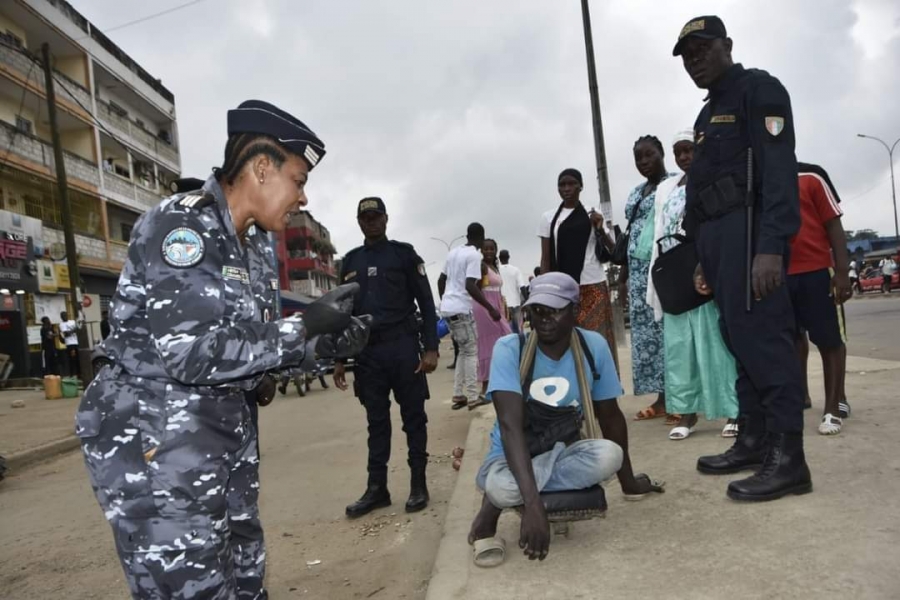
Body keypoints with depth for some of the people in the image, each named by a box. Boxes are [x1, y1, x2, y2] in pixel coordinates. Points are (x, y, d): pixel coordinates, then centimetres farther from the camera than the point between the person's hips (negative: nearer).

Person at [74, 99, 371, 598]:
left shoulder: (254, 244, 9)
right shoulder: (180, 226, -18)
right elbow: (192, 353, -27)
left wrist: (324, 344, -1)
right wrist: (304, 328, -21)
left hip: (227, 431, 9)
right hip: (156, 441, -9)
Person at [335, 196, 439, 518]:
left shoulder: (404, 253, 2)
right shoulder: (350, 261, 13)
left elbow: (426, 303, -2)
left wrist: (431, 348, -10)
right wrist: (340, 358, 9)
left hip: (403, 347, -3)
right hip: (367, 352, 3)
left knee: (413, 417, 5)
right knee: (376, 421, 9)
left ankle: (418, 483, 15)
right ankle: (376, 487, 17)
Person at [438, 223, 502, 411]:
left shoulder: (453, 252, 13)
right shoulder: (474, 255, -11)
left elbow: (441, 280, 19)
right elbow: (470, 286, -21)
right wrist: (491, 309, -18)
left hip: (447, 308, 8)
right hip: (460, 309, -8)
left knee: (464, 350, 15)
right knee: (471, 351, 0)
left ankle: (458, 395, 14)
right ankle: (473, 397, 0)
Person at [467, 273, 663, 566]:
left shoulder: (594, 346, -11)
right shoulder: (509, 349, -20)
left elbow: (610, 415, 1)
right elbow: (510, 426, -30)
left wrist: (629, 482, 10)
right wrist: (533, 502, -42)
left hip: (563, 450, 4)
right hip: (512, 457, -4)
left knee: (609, 454, -29)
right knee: (501, 485, -39)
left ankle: (496, 502, -15)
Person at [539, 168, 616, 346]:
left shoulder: (593, 216, 10)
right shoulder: (548, 218, 7)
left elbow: (612, 251, 9)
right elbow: (546, 258, 6)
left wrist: (600, 230, -7)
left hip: (595, 286, 1)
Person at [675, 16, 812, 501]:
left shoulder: (759, 89, 0)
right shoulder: (708, 114, 26)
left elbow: (779, 169, -14)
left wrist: (771, 246, -25)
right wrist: (705, 258, 18)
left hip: (748, 229, -9)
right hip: (718, 237, 9)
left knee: (762, 336, -12)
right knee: (739, 339, 8)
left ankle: (788, 459, -9)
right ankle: (753, 440, 14)